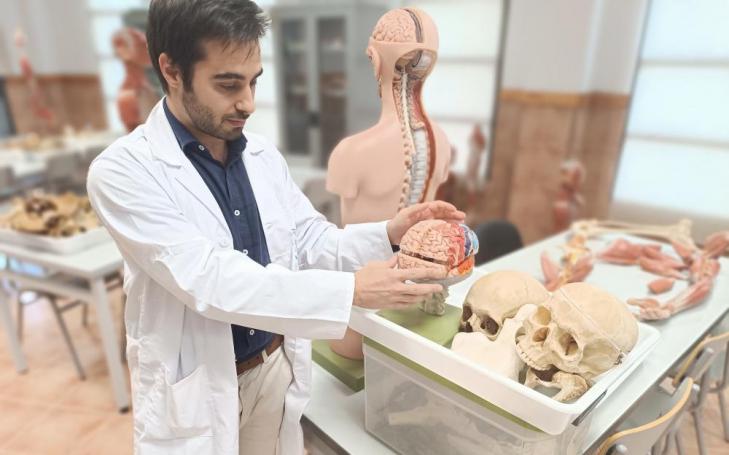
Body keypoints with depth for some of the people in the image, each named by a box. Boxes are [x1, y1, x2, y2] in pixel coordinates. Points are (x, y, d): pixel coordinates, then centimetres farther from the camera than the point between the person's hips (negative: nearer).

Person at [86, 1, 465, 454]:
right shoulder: (122, 171, -18)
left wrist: (388, 234, -16)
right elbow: (209, 281, -28)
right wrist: (352, 291, -32)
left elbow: (310, 241, 2)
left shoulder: (263, 154, -1)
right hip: (196, 392, -4)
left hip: (277, 368, 4)